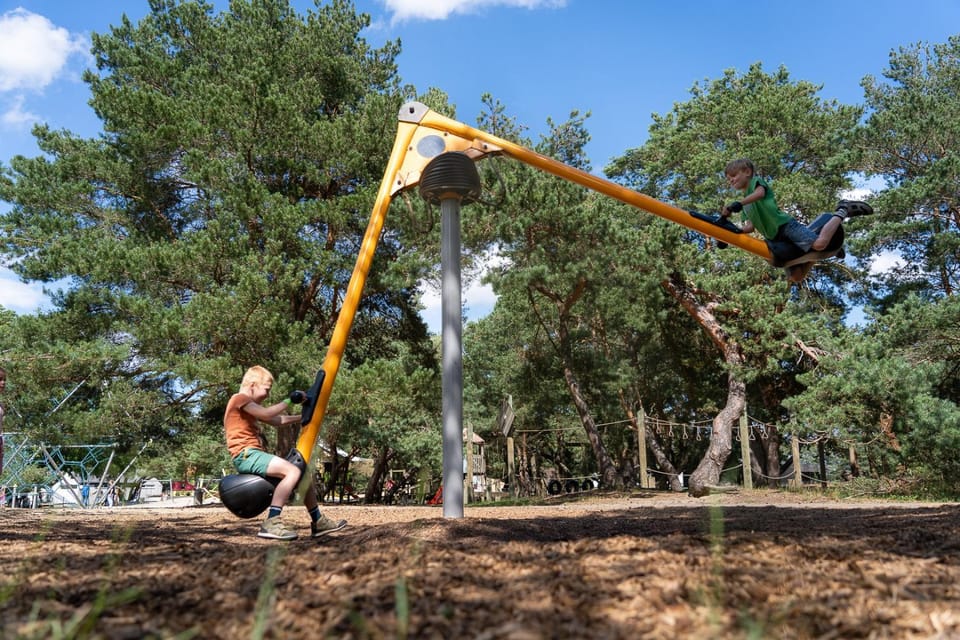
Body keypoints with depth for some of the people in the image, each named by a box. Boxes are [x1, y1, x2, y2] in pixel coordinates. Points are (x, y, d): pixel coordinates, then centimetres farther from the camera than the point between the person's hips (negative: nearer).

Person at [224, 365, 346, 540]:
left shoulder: (248, 404, 25)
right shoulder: (239, 398, -6)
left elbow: (277, 420, 26)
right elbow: (266, 414, -22)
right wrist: (289, 400, -11)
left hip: (254, 455, 10)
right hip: (246, 455, -10)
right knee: (293, 471, -27)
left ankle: (318, 522, 13)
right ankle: (270, 524, -31)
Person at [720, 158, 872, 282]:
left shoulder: (756, 181, 3)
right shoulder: (744, 206, 23)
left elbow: (759, 193, -22)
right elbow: (750, 227, 12)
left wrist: (738, 204, -37)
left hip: (785, 225, -7)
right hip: (776, 238, 8)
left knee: (819, 243, -30)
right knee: (795, 276, -1)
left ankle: (842, 212, -5)